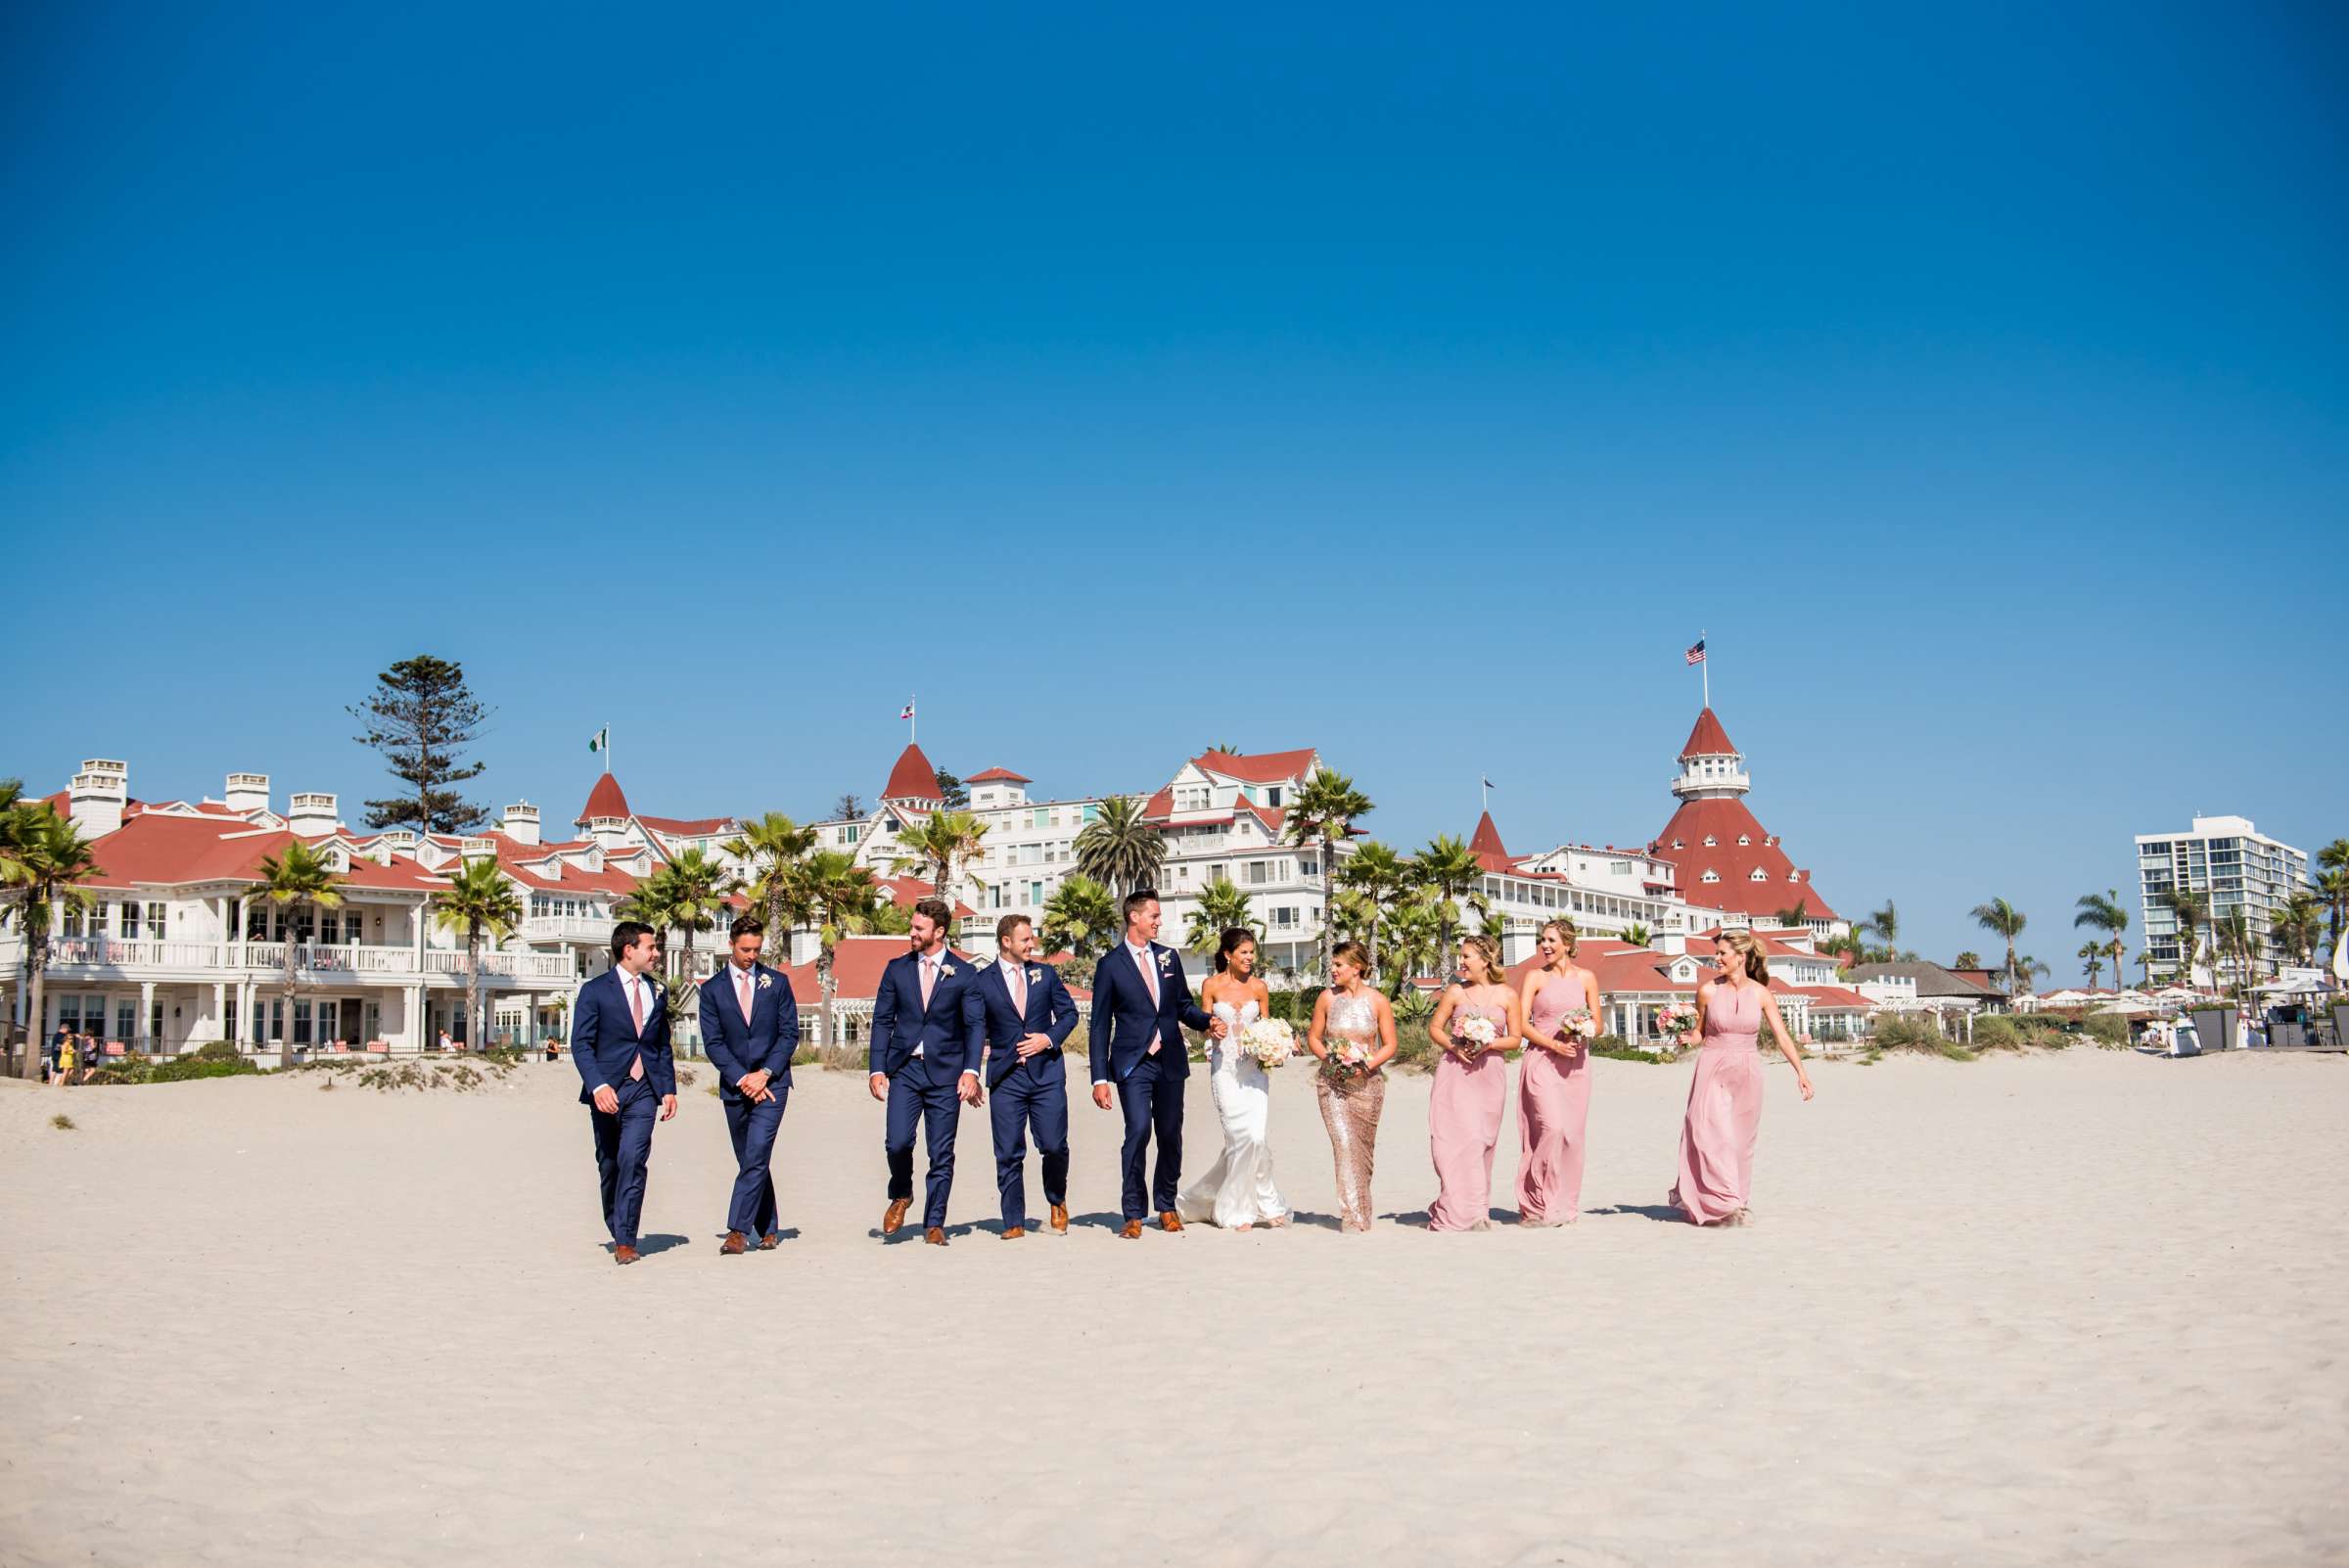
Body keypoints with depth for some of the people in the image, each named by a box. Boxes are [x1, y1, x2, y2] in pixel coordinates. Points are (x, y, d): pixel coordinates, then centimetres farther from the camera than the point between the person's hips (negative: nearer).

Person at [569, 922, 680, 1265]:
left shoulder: (656, 992, 15)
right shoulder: (595, 991, -1)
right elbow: (581, 1044, -7)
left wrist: (669, 1089, 11)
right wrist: (598, 1086, -20)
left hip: (644, 1089, 2)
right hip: (608, 1091, -2)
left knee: (632, 1159, -14)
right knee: (609, 1165, 7)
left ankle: (625, 1240, -13)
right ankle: (618, 1233, 26)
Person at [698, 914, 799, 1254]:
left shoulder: (777, 982, 6)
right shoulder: (712, 989, 5)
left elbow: (790, 1033, 3)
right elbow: (713, 1043, 0)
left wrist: (764, 1074, -9)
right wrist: (742, 1079, -11)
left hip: (771, 1082, -2)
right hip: (734, 1086, 2)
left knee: (756, 1158, -14)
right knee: (752, 1162, 8)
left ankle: (738, 1231, -15)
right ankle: (768, 1231, 18)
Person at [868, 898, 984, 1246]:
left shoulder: (963, 973, 3)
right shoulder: (897, 969, 8)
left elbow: (974, 1026, 0)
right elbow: (882, 1020, 8)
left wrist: (971, 1070, -12)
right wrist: (876, 1069, -1)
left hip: (945, 1072, -1)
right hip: (904, 1069, 1)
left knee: (941, 1153, 1)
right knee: (897, 1141, -14)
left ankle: (934, 1224, 13)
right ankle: (901, 1196, 16)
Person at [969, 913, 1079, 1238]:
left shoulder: (1045, 973, 9)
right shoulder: (982, 981, 2)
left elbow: (1068, 1013, 13)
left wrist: (1050, 1038, -5)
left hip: (1047, 1071, 1)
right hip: (1006, 1076, -1)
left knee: (1055, 1146, -3)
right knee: (1009, 1153, 0)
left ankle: (1057, 1202, 24)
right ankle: (1014, 1222, 10)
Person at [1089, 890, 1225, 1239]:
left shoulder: (1169, 957, 11)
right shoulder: (1110, 964, -2)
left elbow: (1183, 1005, 19)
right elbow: (1100, 1026, -2)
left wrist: (1208, 1021, -4)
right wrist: (1099, 1078, -7)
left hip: (1171, 1062, 4)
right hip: (1133, 1064, -4)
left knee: (1171, 1136, 8)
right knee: (1138, 1131, -16)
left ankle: (1166, 1206, 26)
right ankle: (1133, 1215, -5)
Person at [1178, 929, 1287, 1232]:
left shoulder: (1259, 987, 7)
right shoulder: (1211, 986, 2)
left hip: (1254, 1067, 2)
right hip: (1224, 1068, -2)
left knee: (1255, 1137, -7)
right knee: (1243, 1137, -10)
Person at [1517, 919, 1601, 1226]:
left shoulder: (1586, 978, 9)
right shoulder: (1535, 977, 2)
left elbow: (1597, 1022, 12)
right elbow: (1521, 1024, -4)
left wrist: (1583, 1034, -10)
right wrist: (1554, 1044, -15)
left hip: (1575, 1062, 3)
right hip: (1542, 1060, -3)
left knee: (1573, 1133, 2)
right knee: (1553, 1127, -16)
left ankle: (1564, 1206, 13)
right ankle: (1537, 1205, -7)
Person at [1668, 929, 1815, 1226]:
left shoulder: (1760, 993, -1)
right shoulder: (1708, 990, -1)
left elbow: (1782, 1036, -2)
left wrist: (1801, 1071, -11)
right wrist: (1686, 1038, -13)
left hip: (1746, 1071, 1)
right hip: (1713, 1069, -1)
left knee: (1740, 1141, 6)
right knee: (1714, 1137, -10)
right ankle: (1728, 1204, -12)